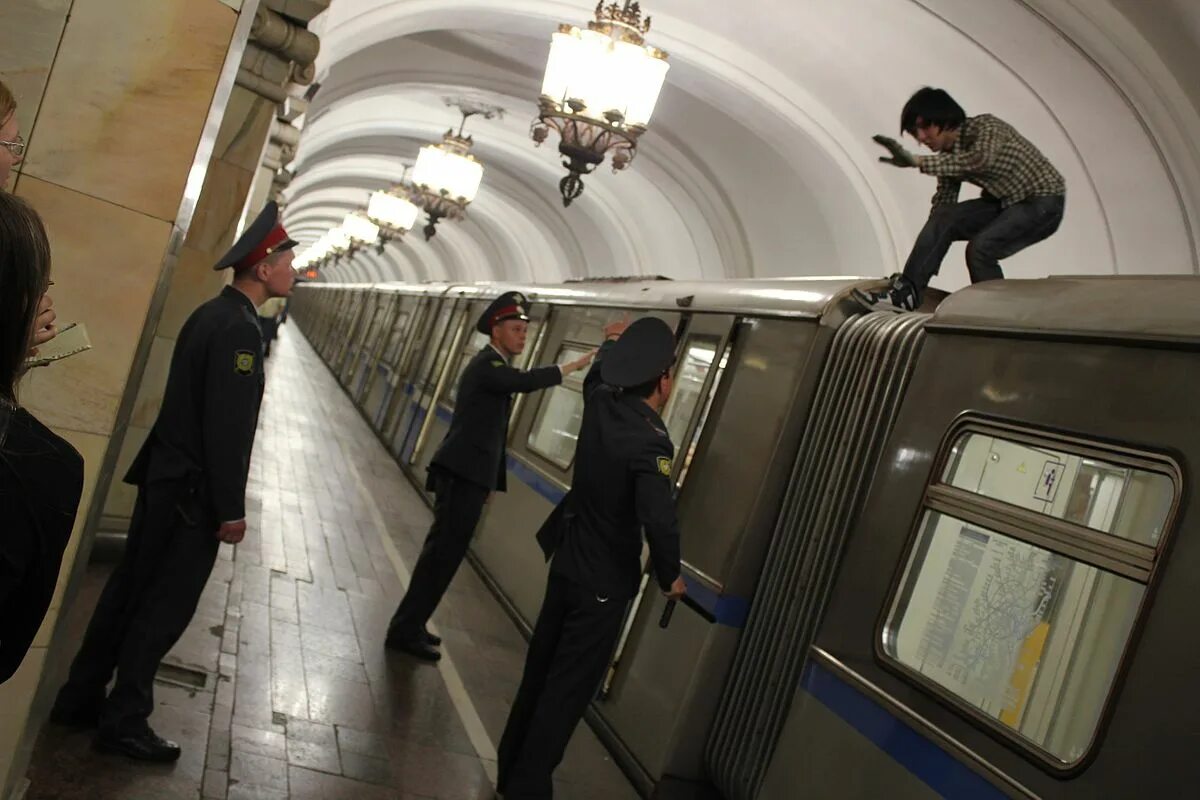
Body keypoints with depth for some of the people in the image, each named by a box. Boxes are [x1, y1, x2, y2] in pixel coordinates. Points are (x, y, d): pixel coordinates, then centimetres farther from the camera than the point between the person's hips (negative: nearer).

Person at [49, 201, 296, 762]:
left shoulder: (212, 313, 10)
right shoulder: (239, 328, -20)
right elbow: (227, 426, -24)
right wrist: (231, 509, -18)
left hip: (167, 477, 9)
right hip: (192, 490, -9)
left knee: (130, 589, 18)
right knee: (166, 605, 3)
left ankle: (80, 698, 30)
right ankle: (124, 720, 16)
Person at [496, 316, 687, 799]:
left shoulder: (600, 406, -3)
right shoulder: (649, 442, -25)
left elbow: (597, 377, 22)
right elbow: (658, 519, -34)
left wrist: (612, 347, 38)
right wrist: (669, 577, -18)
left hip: (568, 564, 8)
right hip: (604, 582, -8)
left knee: (540, 672, 19)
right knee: (567, 689, 3)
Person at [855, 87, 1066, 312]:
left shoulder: (985, 127, -20)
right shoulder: (948, 154, 2)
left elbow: (980, 160, -42)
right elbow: (943, 204, 3)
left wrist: (917, 162, -48)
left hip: (1043, 202, -7)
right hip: (1004, 202, 7)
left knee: (981, 247, -26)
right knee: (942, 219, -13)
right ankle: (906, 290, -18)